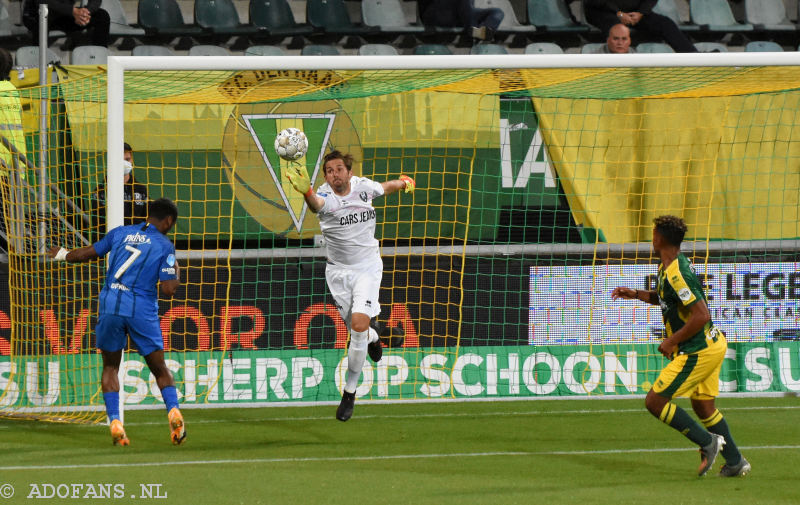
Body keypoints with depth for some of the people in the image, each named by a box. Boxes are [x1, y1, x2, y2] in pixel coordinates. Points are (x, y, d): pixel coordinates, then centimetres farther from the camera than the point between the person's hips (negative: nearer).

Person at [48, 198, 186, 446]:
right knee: (159, 367, 10)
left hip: (110, 305, 2)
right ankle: (173, 411, -11)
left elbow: (88, 253, 20)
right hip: (142, 310, -2)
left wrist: (63, 255, 38)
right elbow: (169, 290, -5)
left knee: (110, 366, 15)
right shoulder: (165, 246, 2)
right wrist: (176, 274, 16)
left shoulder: (120, 233, 11)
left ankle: (114, 422, 1)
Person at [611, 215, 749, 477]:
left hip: (697, 352, -10)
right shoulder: (668, 268, 8)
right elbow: (664, 297, 28)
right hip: (712, 345, 10)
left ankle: (707, 441, -1)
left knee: (654, 401, -5)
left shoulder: (676, 275, -23)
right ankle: (735, 461, 23)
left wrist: (672, 342, -19)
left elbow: (701, 315, -28)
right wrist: (636, 294, 14)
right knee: (703, 406, 19)